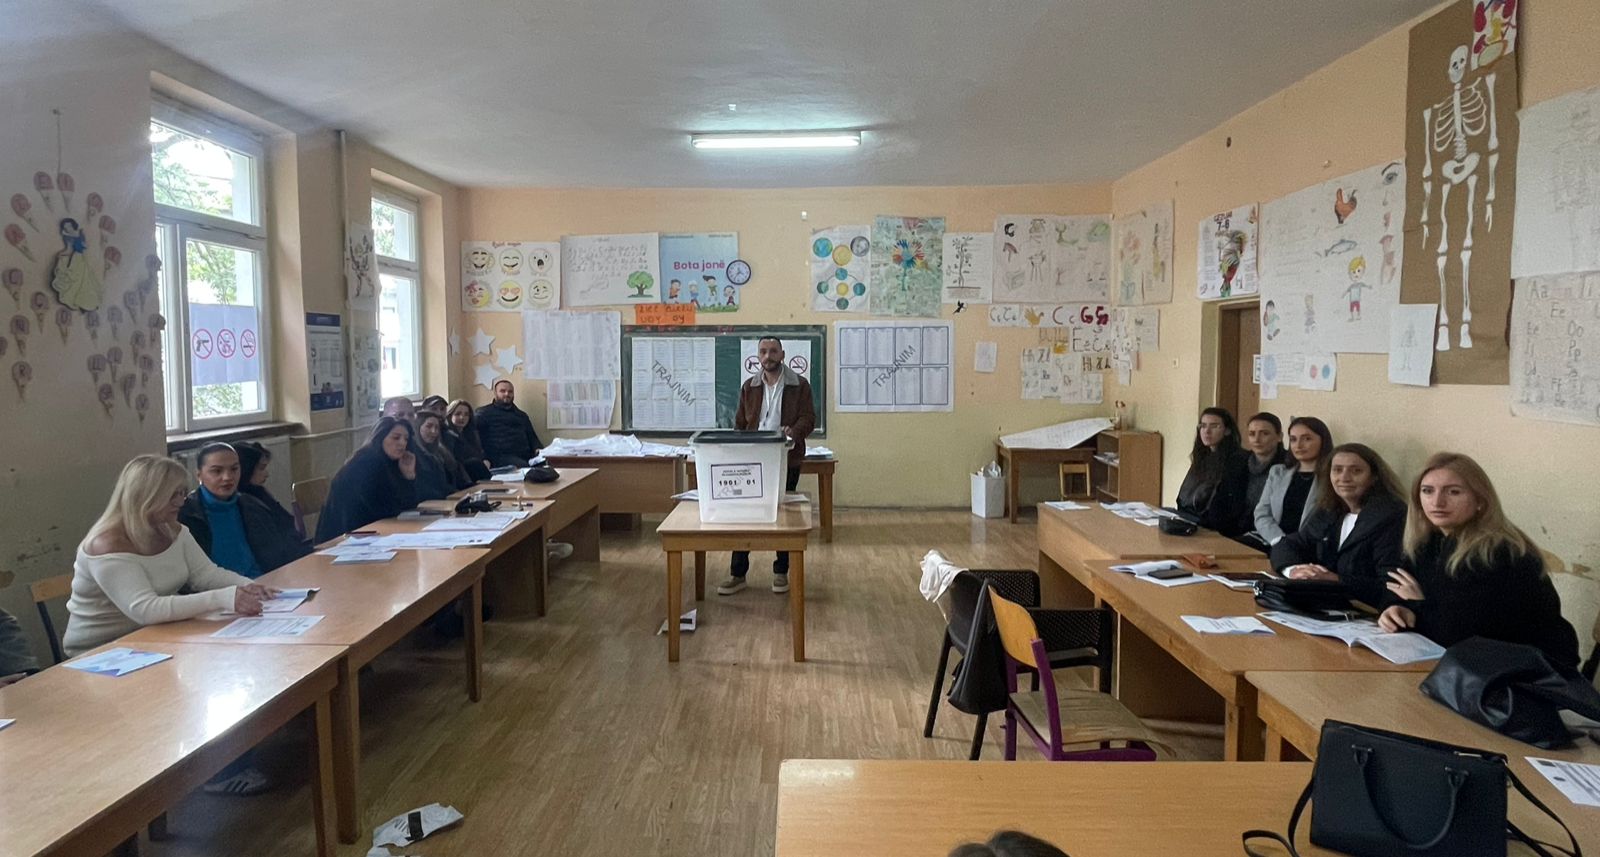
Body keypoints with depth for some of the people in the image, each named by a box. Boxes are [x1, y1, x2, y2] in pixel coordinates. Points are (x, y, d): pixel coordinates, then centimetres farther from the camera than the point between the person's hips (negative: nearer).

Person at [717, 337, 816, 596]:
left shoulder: (799, 385, 0)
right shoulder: (749, 387, 10)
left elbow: (809, 418, -5)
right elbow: (739, 424, 13)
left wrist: (794, 431, -26)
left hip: (786, 461, -2)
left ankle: (781, 572, 20)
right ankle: (738, 574, 10)